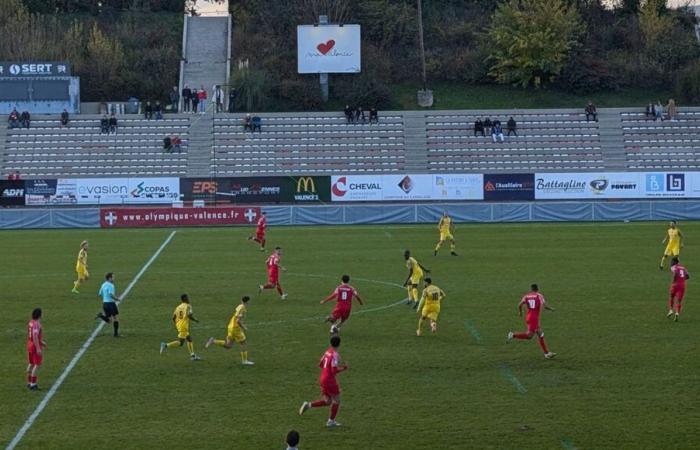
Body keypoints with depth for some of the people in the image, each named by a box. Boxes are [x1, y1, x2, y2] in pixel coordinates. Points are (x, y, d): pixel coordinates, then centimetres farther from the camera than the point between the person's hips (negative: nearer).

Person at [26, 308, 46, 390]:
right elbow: (35, 336, -26)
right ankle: (33, 384, -8)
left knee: (31, 364, 17)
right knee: (37, 365, -6)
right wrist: (38, 348, -27)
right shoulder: (36, 324, -20)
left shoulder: (30, 323, 9)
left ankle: (29, 383, 23)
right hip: (36, 346, -9)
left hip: (30, 345, 9)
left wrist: (41, 342, 28)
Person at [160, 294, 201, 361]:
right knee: (180, 342, -9)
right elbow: (189, 315, -18)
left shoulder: (178, 307, 15)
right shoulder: (188, 306, -4)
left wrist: (175, 325, 25)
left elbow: (173, 317, 12)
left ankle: (193, 355, 17)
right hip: (184, 326, -8)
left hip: (178, 325, 8)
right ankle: (166, 345, -22)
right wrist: (195, 320, -1)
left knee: (189, 339, 17)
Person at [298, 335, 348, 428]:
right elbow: (334, 371, -23)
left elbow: (321, 364, 17)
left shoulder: (328, 351, 7)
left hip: (322, 378, 8)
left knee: (327, 401, 15)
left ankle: (309, 405, 0)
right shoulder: (335, 354, -19)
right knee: (336, 400, 9)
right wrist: (343, 368, -6)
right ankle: (331, 421, 13)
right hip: (329, 380, -8)